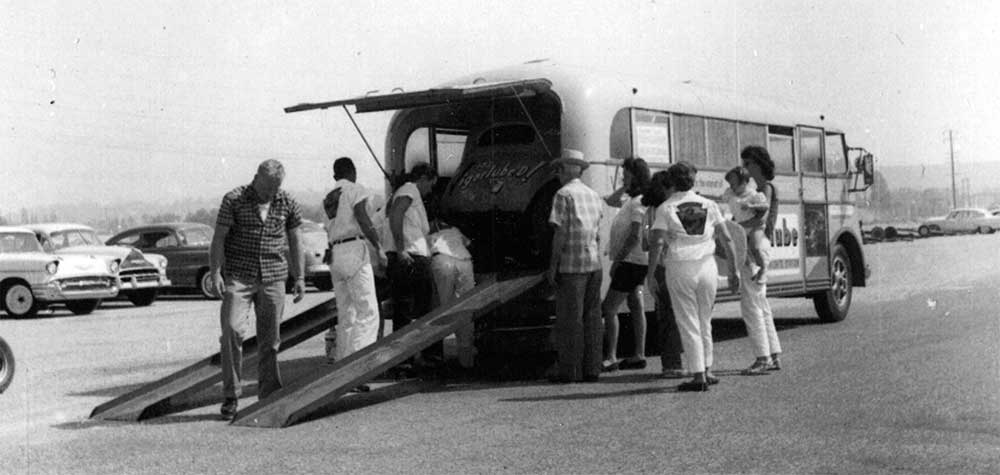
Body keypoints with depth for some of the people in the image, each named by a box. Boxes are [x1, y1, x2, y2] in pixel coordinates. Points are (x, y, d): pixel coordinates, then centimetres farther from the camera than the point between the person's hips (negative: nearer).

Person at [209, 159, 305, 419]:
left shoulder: (287, 203, 5)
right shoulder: (234, 200, -3)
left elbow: (294, 242, 14)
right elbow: (219, 239, -3)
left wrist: (299, 278, 11)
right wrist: (215, 273, -12)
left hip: (273, 278, 3)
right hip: (238, 277, -2)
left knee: (270, 339, 5)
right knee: (232, 330, -15)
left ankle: (270, 396, 14)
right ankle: (231, 395, -7)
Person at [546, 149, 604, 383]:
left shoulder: (563, 194, -8)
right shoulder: (594, 195, 12)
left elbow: (560, 233, -12)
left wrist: (552, 266, -9)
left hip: (571, 265, -6)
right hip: (594, 263, 6)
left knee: (570, 318, -2)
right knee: (592, 317, 8)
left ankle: (569, 370, 1)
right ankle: (591, 368, 9)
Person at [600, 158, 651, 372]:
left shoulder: (640, 202, -18)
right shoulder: (632, 200, 13)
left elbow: (635, 236, -23)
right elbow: (610, 201, 29)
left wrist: (617, 260, -20)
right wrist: (625, 187, 14)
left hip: (632, 262, -10)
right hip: (632, 261, 10)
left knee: (608, 308, -9)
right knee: (635, 306, 12)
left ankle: (610, 358, -8)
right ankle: (639, 356, 18)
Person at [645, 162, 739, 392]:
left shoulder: (666, 208, -1)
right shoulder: (709, 205, 8)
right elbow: (727, 239, 7)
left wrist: (650, 275, -3)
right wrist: (733, 271, 13)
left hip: (680, 269, -3)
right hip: (707, 267, 3)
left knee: (689, 324, 2)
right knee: (705, 322, 17)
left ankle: (699, 376, 0)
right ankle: (707, 370, 21)